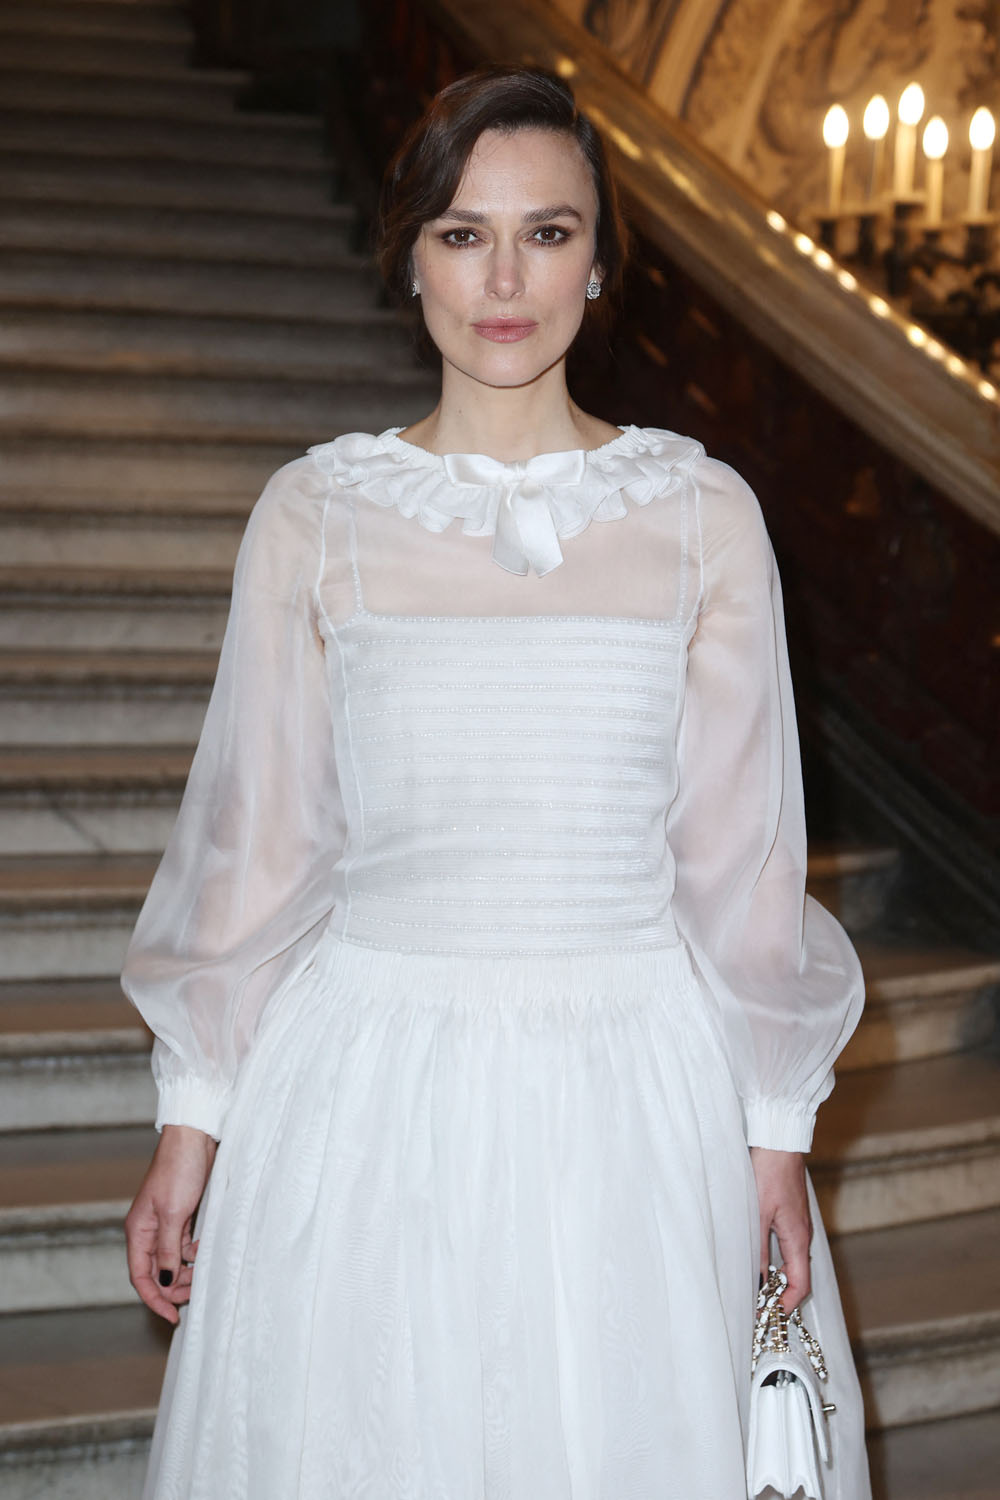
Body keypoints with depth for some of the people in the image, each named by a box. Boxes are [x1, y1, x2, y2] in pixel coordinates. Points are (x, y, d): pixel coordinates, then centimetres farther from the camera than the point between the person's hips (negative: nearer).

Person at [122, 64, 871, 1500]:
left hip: (640, 1091, 1)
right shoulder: (316, 514, -2)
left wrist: (776, 1129, 3)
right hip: (376, 1092, 0)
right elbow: (252, 833, 2)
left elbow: (745, 844, 3)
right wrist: (193, 1116, 3)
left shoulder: (704, 515, -1)